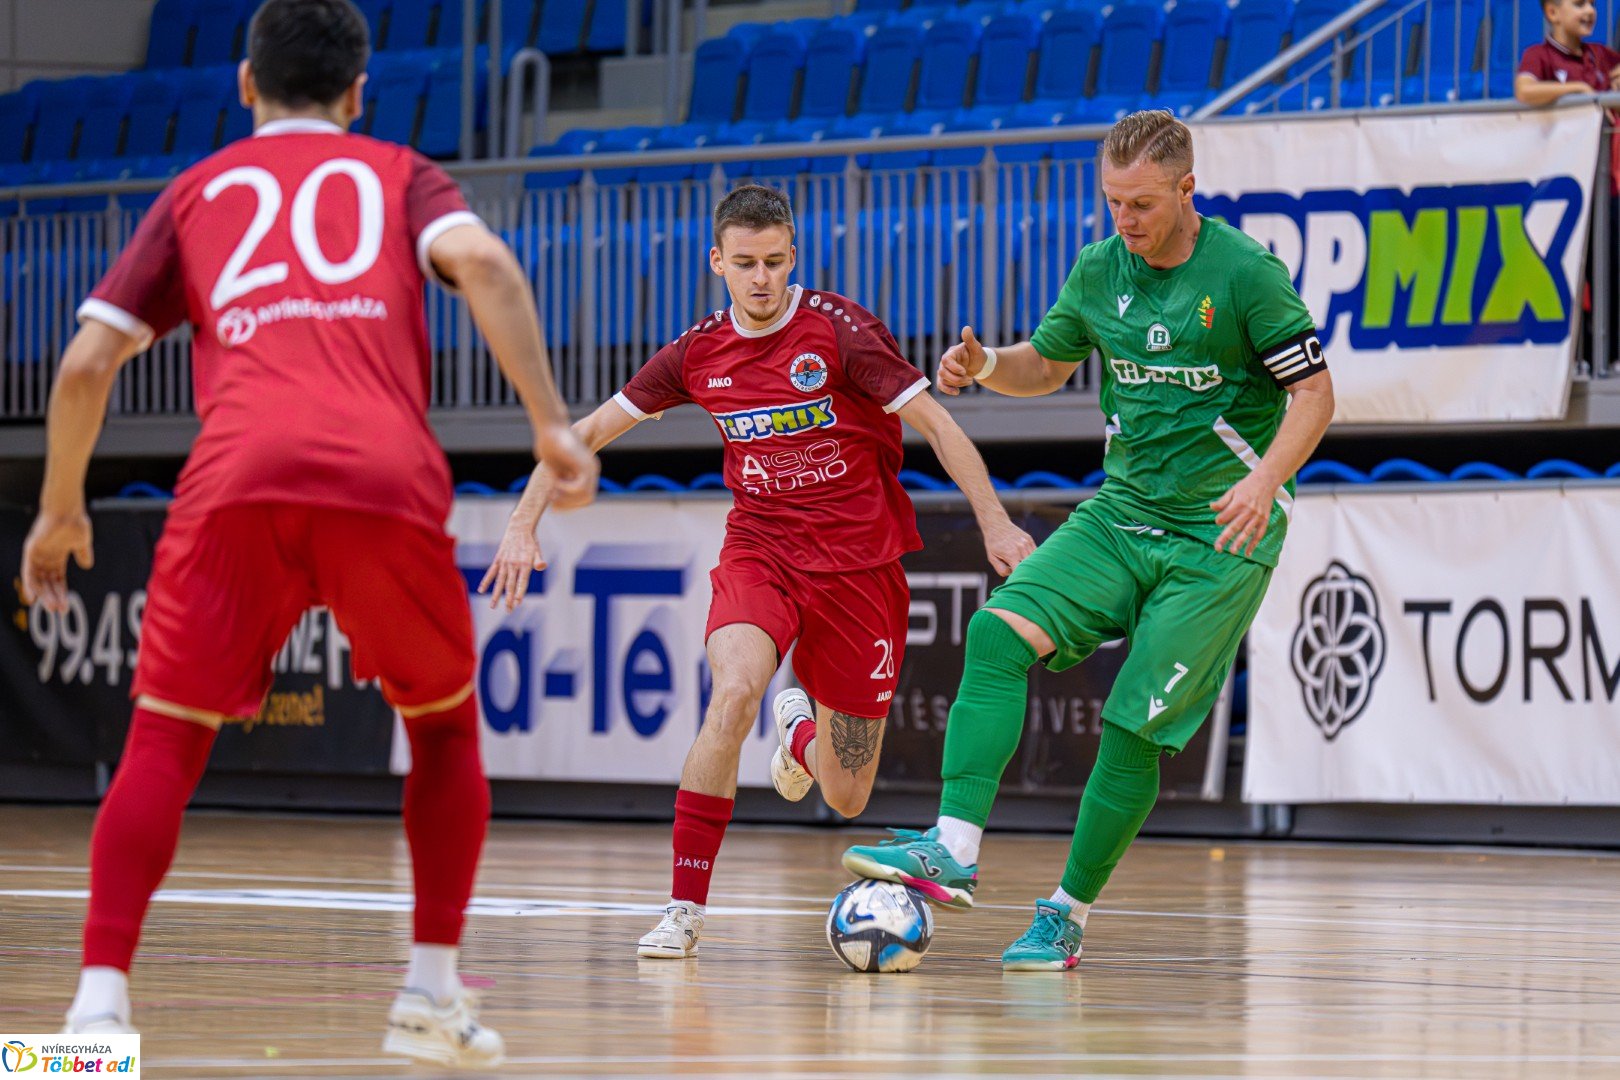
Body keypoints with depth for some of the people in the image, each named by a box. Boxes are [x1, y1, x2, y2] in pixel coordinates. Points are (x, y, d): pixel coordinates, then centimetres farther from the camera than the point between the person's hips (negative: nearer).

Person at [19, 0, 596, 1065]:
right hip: (389, 480, 0)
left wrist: (60, 510, 31)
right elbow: (482, 261, 2)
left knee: (165, 740, 5)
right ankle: (434, 994, 18)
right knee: (445, 722, 23)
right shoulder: (399, 174, 25)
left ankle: (101, 1002, -13)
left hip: (238, 477, 0)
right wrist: (552, 423, 0)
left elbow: (88, 362, 19)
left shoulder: (198, 191, 26)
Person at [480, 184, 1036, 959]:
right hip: (758, 551, 1)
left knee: (845, 799, 4)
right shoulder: (698, 354, -2)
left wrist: (995, 523, -16)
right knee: (735, 692, -32)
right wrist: (523, 525, -1)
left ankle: (801, 733, 44)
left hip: (857, 560, -1)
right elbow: (586, 434, 7)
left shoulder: (838, 329, -12)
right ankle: (685, 906, -23)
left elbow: (935, 425, -9)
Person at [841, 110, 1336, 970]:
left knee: (1135, 725, -9)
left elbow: (1313, 392, -10)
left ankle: (1067, 916, 5)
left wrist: (1265, 481, -27)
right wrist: (985, 365, -2)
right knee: (999, 633, -17)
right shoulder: (1100, 271, 5)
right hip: (1122, 511, 5)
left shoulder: (1245, 273, -12)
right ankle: (954, 851, -23)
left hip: (1220, 532, -5)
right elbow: (1046, 364, 20)